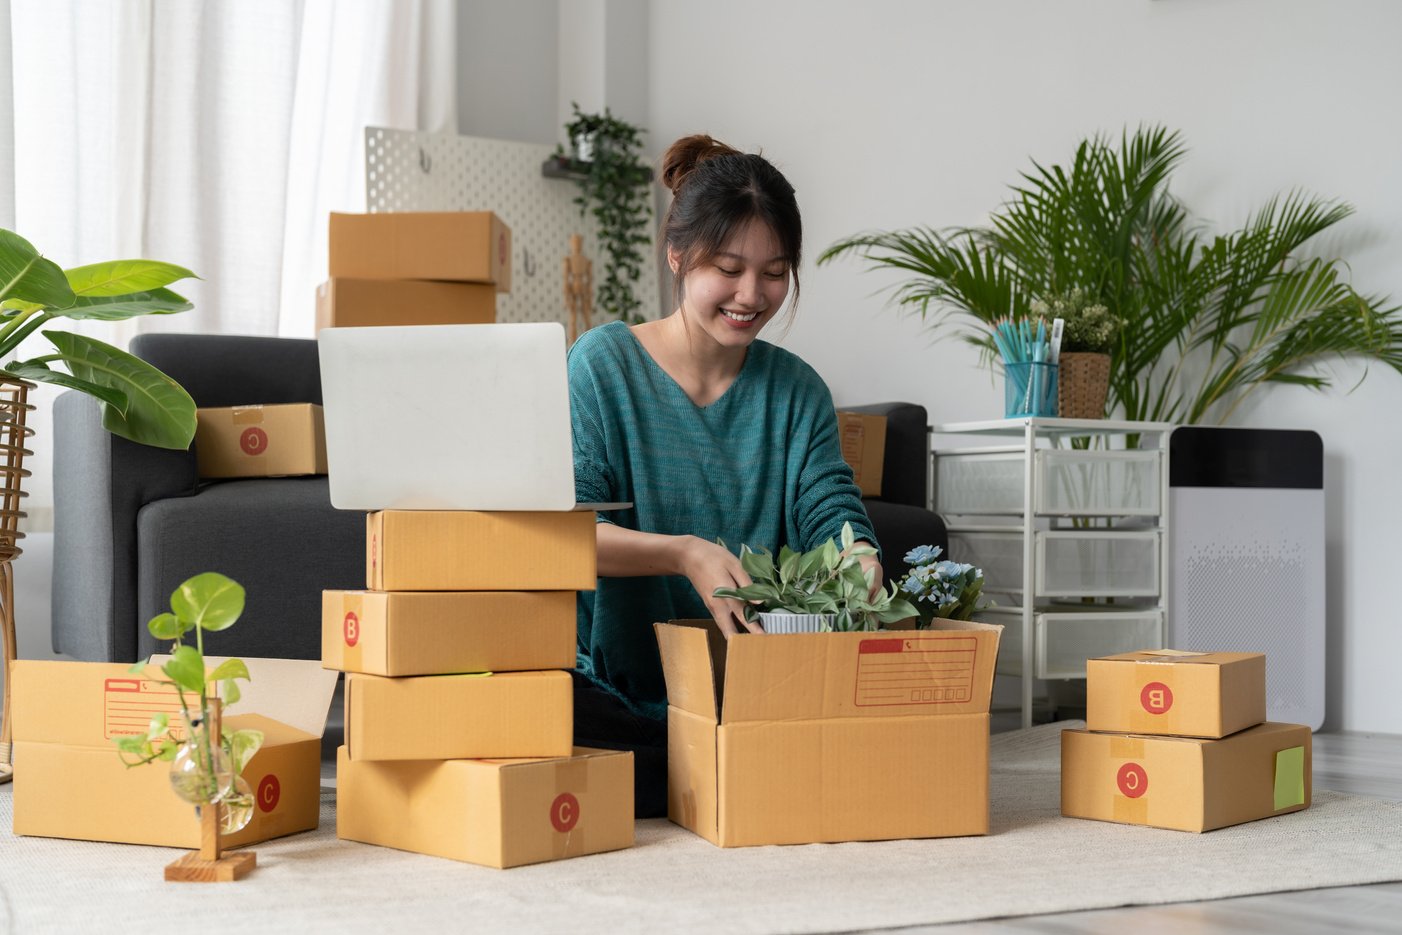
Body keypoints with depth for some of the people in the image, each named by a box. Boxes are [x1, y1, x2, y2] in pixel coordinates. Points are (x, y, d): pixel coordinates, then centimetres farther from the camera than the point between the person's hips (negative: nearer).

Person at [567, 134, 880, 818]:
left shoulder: (798, 391, 12)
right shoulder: (603, 363, 0)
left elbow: (830, 513, 1)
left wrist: (857, 562, -25)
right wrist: (684, 555, -28)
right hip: (610, 691, -2)